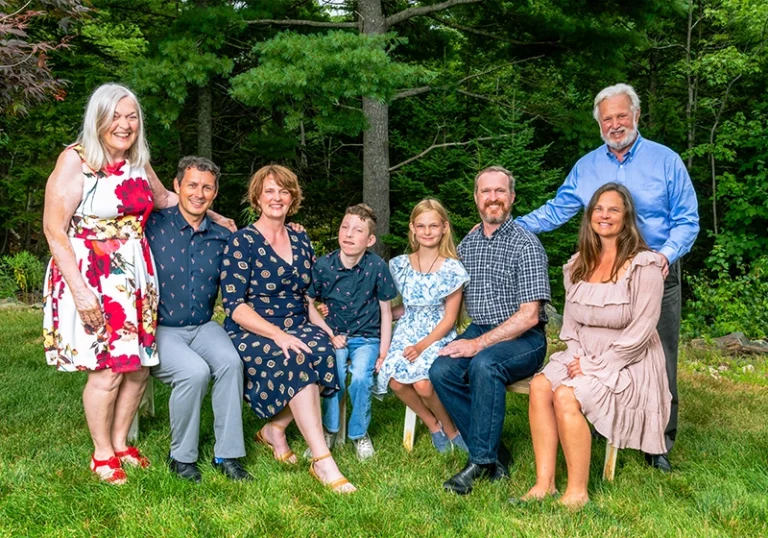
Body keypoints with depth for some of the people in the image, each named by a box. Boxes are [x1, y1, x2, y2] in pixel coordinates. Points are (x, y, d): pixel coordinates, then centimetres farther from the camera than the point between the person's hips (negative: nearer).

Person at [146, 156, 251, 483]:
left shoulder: (222, 238, 7)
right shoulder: (153, 226, -6)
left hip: (203, 327, 4)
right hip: (159, 330, -3)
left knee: (231, 361, -26)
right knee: (195, 371, -29)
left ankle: (227, 455, -13)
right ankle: (181, 457, -6)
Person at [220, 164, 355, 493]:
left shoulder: (301, 241, 13)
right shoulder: (242, 243, -4)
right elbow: (234, 305, -12)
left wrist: (325, 329, 0)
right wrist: (278, 335, -25)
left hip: (297, 329, 5)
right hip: (251, 334, -5)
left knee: (323, 351, -29)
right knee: (295, 360, -34)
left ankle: (275, 429, -8)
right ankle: (322, 462, -32)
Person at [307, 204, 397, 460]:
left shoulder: (377, 267, -10)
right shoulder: (322, 266, -9)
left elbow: (386, 311, -1)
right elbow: (308, 305, 1)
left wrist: (383, 353, -4)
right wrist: (330, 334, -9)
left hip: (367, 338, 0)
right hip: (334, 336, 1)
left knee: (360, 377, -27)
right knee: (334, 371, -28)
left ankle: (359, 433, 1)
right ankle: (329, 429, -1)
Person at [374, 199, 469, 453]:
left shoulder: (452, 268, -3)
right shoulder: (401, 265, 8)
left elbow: (449, 318, -5)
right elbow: (404, 308, 12)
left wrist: (423, 345, -15)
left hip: (439, 336, -3)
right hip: (406, 333, 3)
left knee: (422, 383, -29)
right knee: (395, 380, -25)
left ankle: (450, 429, 3)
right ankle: (433, 425, 3)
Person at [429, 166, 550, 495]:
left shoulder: (526, 245, -8)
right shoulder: (466, 245, 11)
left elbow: (529, 316, -14)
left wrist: (479, 343, -19)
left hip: (524, 338, -5)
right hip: (478, 332, 6)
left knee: (484, 365, -35)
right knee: (441, 370, -23)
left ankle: (481, 460, -21)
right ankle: (494, 454, -12)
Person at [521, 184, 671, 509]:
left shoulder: (644, 266, -10)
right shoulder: (578, 265, 10)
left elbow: (640, 332, -15)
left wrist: (594, 366, -16)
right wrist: (575, 357, -6)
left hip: (628, 365, -6)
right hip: (583, 358, 6)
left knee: (567, 396, -29)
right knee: (540, 385, -22)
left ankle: (577, 493, -17)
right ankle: (544, 483, -19)